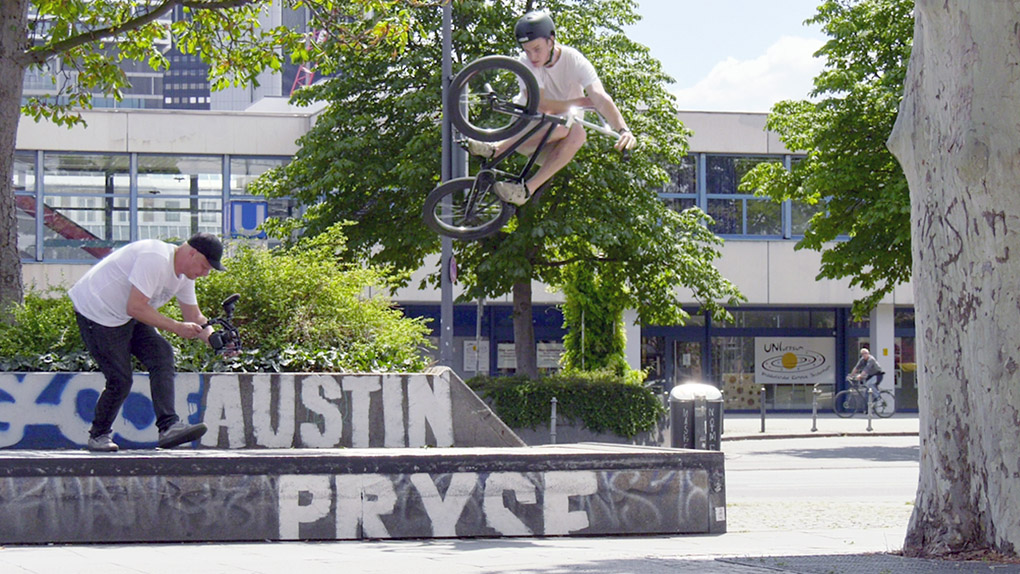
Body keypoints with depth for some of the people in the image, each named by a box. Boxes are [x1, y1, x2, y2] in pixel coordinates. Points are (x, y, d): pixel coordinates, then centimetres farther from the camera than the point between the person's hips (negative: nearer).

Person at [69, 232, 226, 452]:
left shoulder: (184, 275, 2)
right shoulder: (155, 260, -29)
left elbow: (194, 317, 9)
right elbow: (135, 308, -33)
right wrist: (176, 327, -31)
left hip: (129, 318, 9)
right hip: (96, 314, -9)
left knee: (162, 355, -11)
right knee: (120, 381, -11)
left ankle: (168, 426, -19)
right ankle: (99, 435, 11)